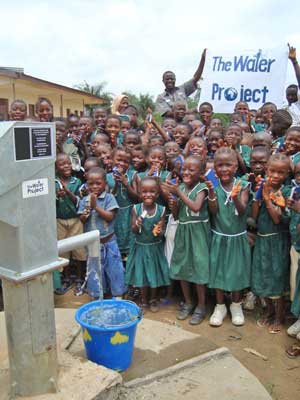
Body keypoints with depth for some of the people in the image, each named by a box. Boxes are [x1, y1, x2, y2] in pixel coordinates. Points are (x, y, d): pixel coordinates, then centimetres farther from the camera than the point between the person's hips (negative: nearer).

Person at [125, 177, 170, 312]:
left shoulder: (161, 210, -11)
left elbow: (160, 231, -7)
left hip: (155, 247, 0)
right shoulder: (136, 208, -10)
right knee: (141, 274, 11)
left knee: (154, 274, 12)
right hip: (140, 246, 0)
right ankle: (144, 300, 31)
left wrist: (158, 231, -30)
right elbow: (133, 231, -6)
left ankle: (153, 299, 34)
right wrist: (137, 225, -28)